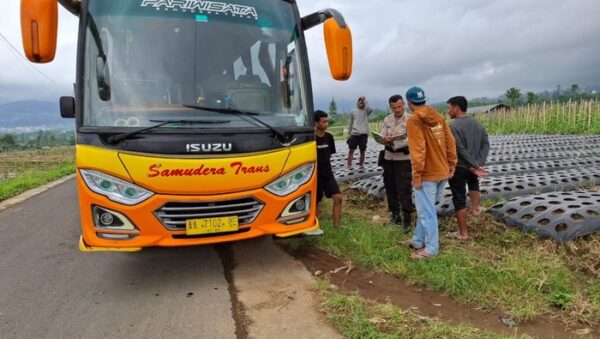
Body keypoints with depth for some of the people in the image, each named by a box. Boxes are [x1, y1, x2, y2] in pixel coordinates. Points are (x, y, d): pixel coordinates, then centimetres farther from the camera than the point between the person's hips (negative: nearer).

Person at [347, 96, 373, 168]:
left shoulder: (366, 111, 5)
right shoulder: (353, 112, 10)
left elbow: (371, 109, -20)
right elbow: (351, 123, 14)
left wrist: (365, 101, -12)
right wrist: (349, 134, 10)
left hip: (363, 134, -1)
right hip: (354, 134, 1)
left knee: (362, 151, 5)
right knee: (351, 150, 1)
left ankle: (361, 165, 16)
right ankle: (349, 165, 5)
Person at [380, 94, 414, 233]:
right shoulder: (387, 119, 10)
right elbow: (382, 137, 4)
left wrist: (392, 142, -22)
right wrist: (385, 139, -19)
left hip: (404, 159, -5)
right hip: (388, 158, 6)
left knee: (404, 190, -4)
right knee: (390, 188, 12)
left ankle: (407, 219, 7)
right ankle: (395, 215, 26)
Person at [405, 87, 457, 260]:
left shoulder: (414, 120, -15)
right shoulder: (437, 116, 8)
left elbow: (417, 149, -21)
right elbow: (450, 142, 8)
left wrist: (417, 174, -17)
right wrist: (452, 165, 14)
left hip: (427, 174, -8)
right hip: (443, 171, 8)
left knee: (426, 212, 3)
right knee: (425, 208, 19)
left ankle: (431, 248, 12)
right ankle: (418, 240, 31)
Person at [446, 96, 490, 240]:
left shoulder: (453, 126, -17)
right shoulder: (477, 124, 7)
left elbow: (461, 150, -22)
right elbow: (486, 144, 3)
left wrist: (475, 166, -16)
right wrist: (479, 163, -5)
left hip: (458, 168, -7)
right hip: (472, 167, 7)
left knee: (459, 199, 3)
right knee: (473, 181, 40)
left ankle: (463, 232, 10)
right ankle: (475, 208, 45)